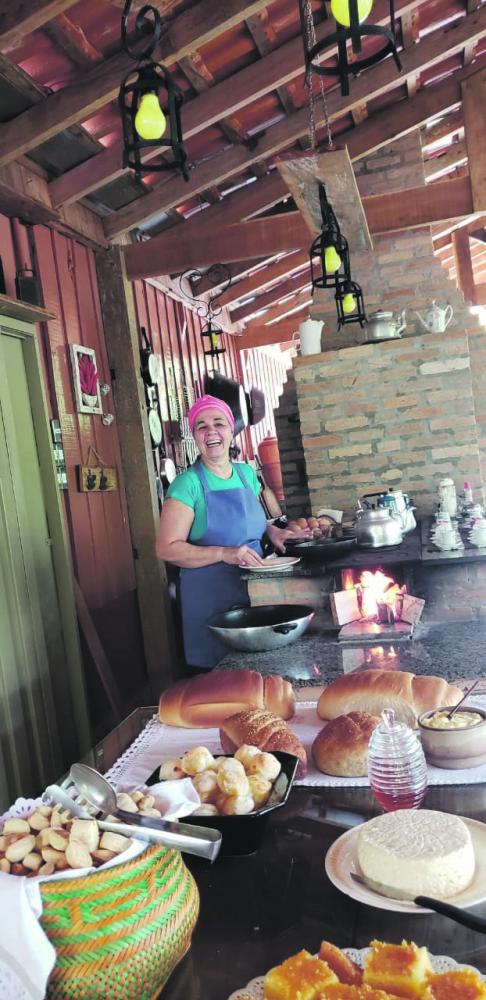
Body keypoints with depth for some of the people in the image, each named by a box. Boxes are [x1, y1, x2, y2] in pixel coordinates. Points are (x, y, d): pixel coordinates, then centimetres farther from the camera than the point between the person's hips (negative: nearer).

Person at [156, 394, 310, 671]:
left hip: (254, 589, 6)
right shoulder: (188, 484, -12)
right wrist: (224, 553, -25)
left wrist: (272, 531, 2)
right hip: (210, 596, -5)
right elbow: (167, 549, -16)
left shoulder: (246, 473, 7)